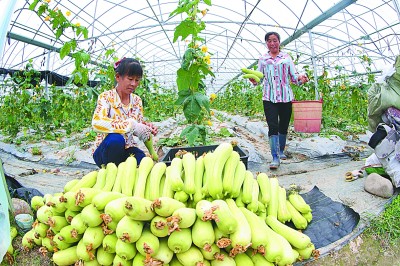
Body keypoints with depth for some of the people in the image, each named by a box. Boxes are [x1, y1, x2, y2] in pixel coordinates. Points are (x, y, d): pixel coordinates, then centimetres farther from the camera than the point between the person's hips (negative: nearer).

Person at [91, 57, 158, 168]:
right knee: (116, 139, -37)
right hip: (105, 151, -4)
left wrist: (147, 127, -14)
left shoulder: (137, 101, 5)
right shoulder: (106, 97, -11)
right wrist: (131, 126, -38)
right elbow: (97, 123, -29)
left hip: (128, 150, 4)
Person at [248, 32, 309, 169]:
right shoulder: (262, 59, 12)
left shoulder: (287, 57, 10)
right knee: (273, 127, -12)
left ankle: (281, 151, 29)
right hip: (269, 97, -1)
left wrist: (300, 78, -16)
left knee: (284, 126, 10)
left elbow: (294, 76, 7)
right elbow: (259, 78, 12)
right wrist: (253, 80, -11)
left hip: (286, 97, 1)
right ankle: (275, 158, -11)